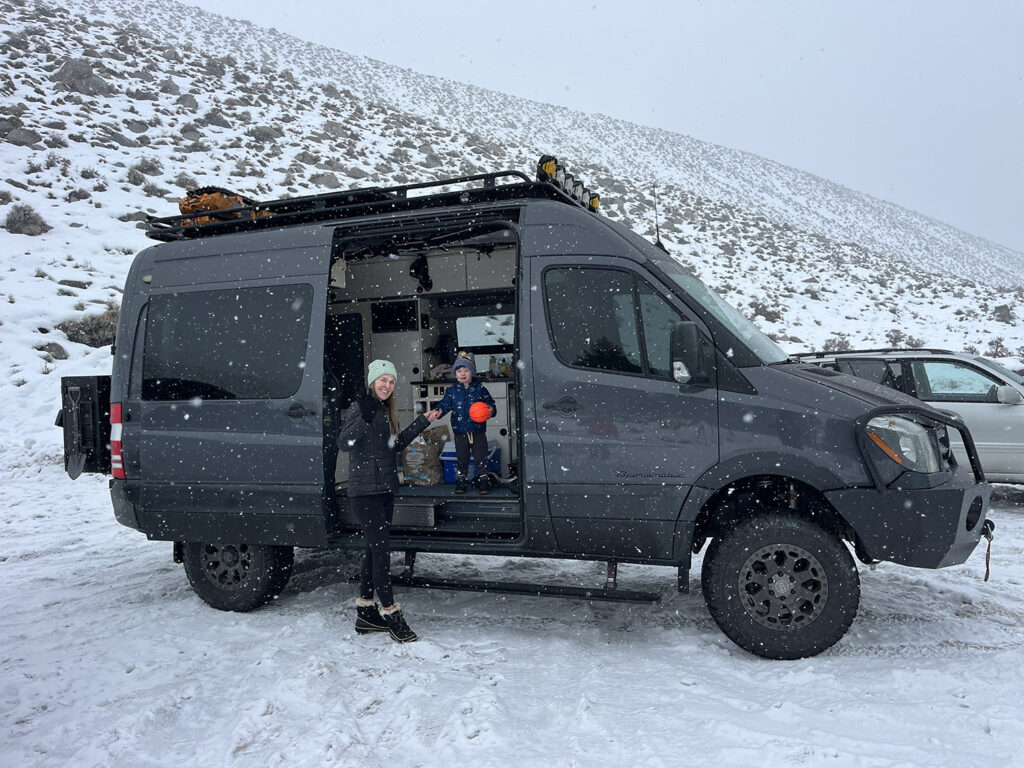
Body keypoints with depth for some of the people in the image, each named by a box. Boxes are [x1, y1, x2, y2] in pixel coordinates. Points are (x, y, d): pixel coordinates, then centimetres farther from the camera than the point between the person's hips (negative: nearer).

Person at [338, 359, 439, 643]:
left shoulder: (385, 411, 16)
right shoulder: (360, 408, -11)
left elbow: (396, 444, 23)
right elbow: (344, 443, -22)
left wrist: (423, 422, 21)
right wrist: (364, 415, -34)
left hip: (384, 489, 9)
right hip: (365, 490, -9)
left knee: (375, 549, 12)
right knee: (381, 549, -9)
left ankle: (365, 613, 22)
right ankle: (390, 614, -2)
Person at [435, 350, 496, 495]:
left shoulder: (480, 389, 1)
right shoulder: (452, 391, 3)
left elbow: (490, 403, 3)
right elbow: (445, 404, -4)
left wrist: (491, 411, -19)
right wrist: (438, 411, -25)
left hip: (478, 430, -1)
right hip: (460, 432, 1)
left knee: (481, 458, 2)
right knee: (461, 459, 10)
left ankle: (484, 481, 12)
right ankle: (461, 482, 22)